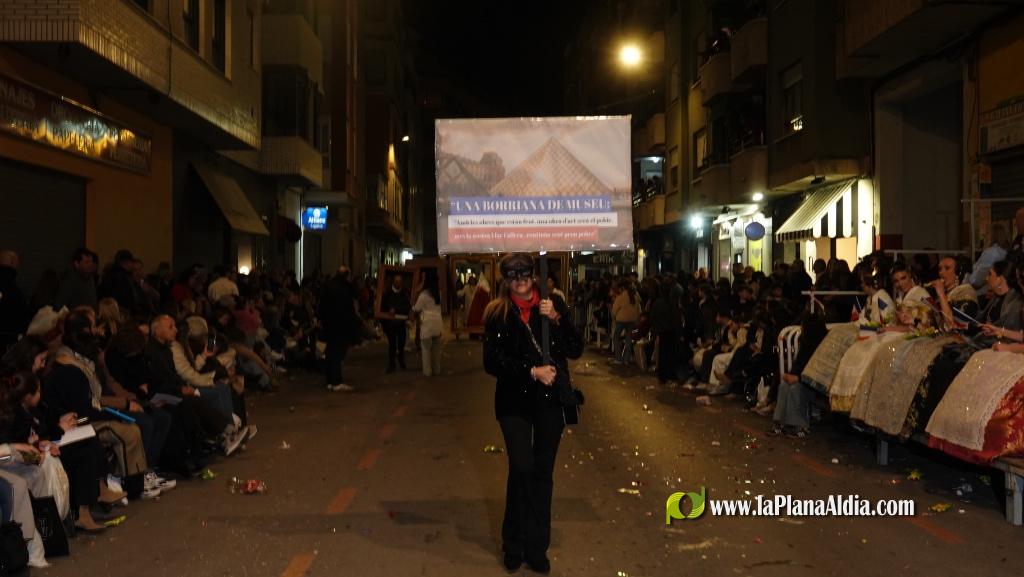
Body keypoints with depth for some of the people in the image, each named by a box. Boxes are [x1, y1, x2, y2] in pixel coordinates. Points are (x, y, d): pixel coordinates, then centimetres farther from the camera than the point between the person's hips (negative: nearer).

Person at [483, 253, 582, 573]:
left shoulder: (553, 305, 2)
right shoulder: (497, 313, -1)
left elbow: (575, 350, -4)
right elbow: (492, 362, -6)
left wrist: (555, 319, -17)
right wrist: (531, 372, -17)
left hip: (550, 400, 2)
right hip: (514, 401, -1)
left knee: (543, 472, 7)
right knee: (522, 468, -11)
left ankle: (537, 547, 20)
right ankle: (514, 544, 9)